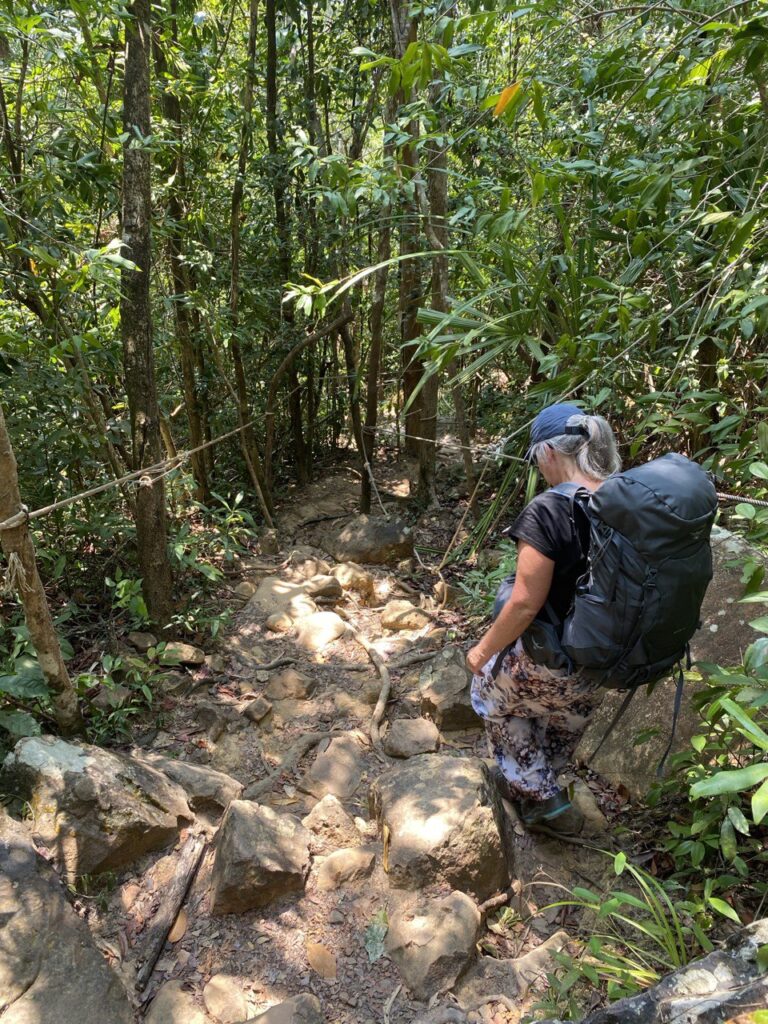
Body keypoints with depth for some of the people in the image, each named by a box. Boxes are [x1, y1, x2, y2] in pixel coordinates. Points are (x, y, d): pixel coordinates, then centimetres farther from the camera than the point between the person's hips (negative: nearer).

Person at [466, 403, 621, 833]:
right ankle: (548, 794, 53)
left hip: (546, 665, -6)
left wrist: (484, 649, -7)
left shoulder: (548, 512, -27)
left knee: (491, 692, 25)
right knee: (566, 722, 31)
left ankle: (539, 795, 30)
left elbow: (525, 603, -24)